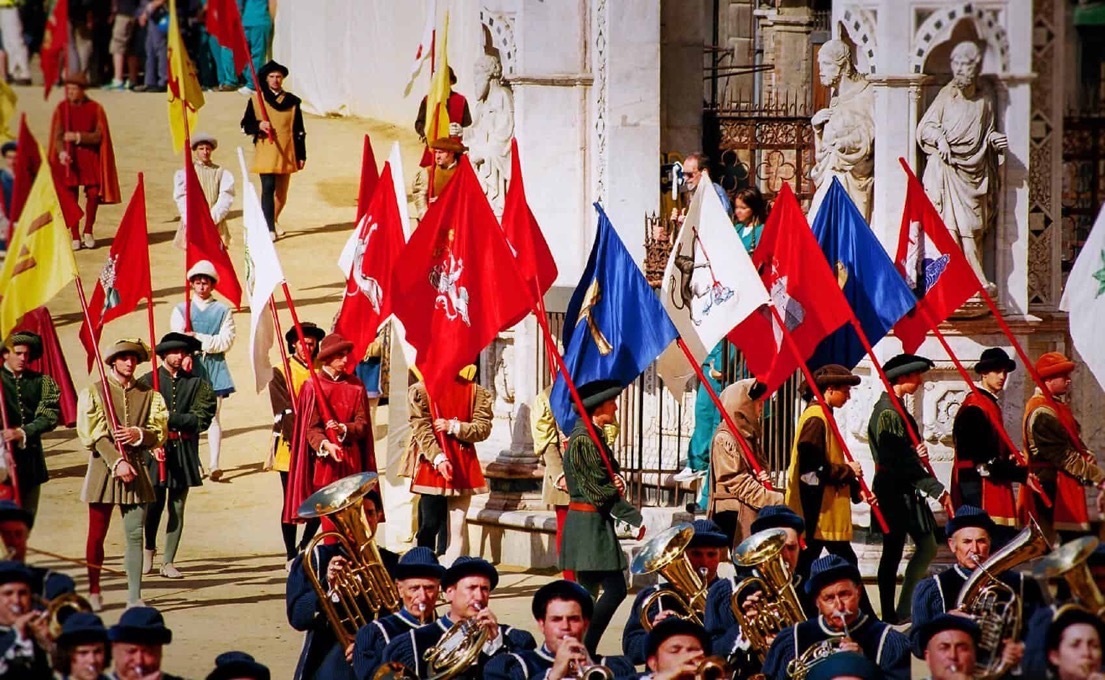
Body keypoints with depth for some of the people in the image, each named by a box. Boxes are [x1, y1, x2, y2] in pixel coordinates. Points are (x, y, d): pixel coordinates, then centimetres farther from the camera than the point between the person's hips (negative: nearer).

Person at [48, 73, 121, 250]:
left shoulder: (95, 109, -1)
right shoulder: (62, 109, 1)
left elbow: (99, 136, -5)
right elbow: (57, 136, -2)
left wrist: (78, 137, -19)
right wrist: (62, 152, -21)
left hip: (90, 158, 0)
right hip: (69, 159, 0)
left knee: (93, 193, -6)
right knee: (70, 197, -3)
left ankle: (88, 232, 15)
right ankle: (75, 236, 7)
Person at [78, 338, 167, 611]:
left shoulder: (148, 395, 8)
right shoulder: (94, 392, 1)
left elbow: (160, 431, 6)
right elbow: (94, 434, -7)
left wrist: (139, 434, -16)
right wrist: (117, 462, -17)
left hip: (136, 468, 1)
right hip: (103, 466, -1)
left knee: (135, 534, -4)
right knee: (97, 535, 5)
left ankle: (134, 595, -3)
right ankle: (94, 591, 19)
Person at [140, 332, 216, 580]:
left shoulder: (196, 383, 6)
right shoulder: (147, 382, 1)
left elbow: (200, 419, -3)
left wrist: (169, 419, -13)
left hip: (184, 450, 2)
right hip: (155, 448, -2)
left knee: (178, 507, 2)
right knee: (155, 503, -1)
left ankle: (169, 562, 7)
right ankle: (149, 550, 24)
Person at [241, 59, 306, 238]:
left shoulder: (292, 101, 7)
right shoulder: (256, 100, 2)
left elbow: (299, 130, 10)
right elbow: (246, 125, 2)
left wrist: (301, 155, 8)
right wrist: (259, 125, -19)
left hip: (286, 153, 3)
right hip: (265, 152, -3)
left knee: (282, 192, 9)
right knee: (268, 188, -15)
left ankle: (274, 221, 33)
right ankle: (269, 228, -18)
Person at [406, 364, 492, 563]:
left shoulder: (475, 392, 6)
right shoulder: (422, 390, 0)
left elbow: (483, 428, -1)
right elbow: (420, 428, -8)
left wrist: (453, 427, -15)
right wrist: (438, 458, -20)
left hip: (463, 466, 2)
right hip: (432, 465, -2)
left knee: (457, 525, 2)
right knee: (429, 524, -5)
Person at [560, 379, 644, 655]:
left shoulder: (592, 436, 15)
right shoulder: (583, 440, -16)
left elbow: (607, 478, 20)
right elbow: (599, 491, -19)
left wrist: (618, 483, -4)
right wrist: (634, 518, -15)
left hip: (590, 522, 10)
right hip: (590, 524, -10)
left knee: (588, 591, 10)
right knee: (615, 589, -11)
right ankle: (585, 651, -12)